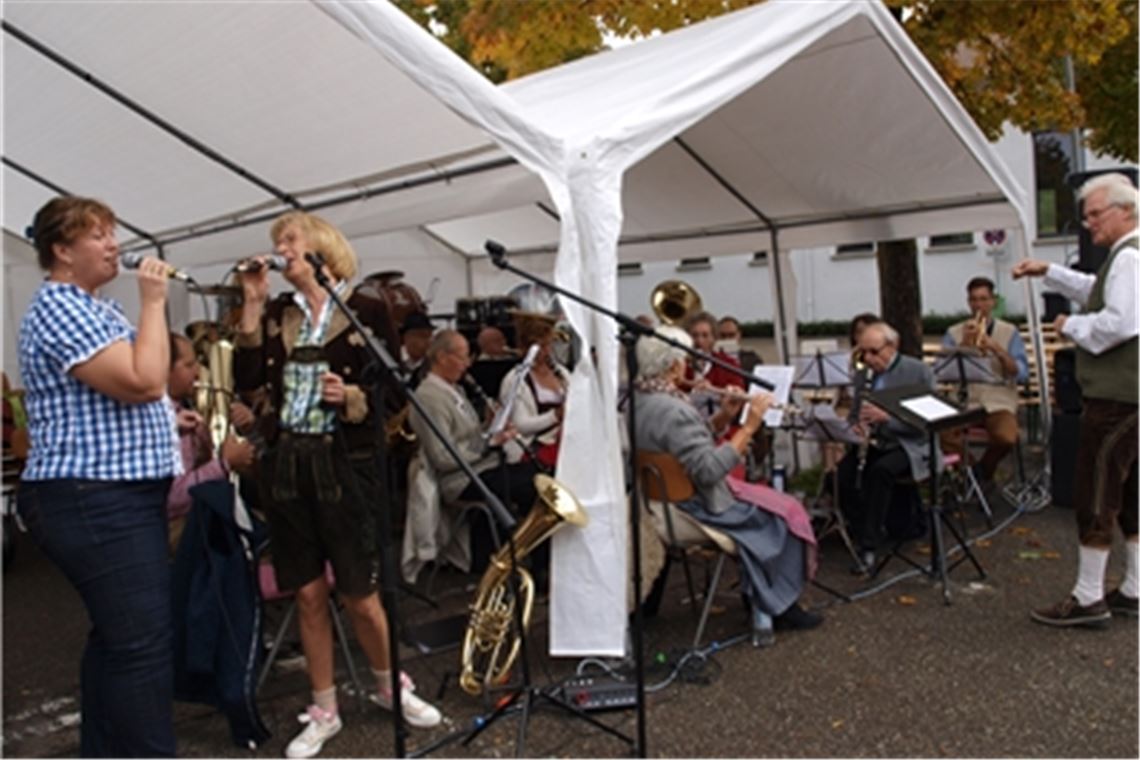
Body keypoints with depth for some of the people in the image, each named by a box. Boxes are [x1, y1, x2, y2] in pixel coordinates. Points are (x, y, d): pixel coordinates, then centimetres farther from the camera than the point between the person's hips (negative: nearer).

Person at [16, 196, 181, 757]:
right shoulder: (58, 307, -14)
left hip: (111, 495, 11)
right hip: (95, 501, -10)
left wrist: (169, 416, 16)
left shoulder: (94, 308, 19)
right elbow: (143, 381, -23)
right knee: (143, 643, -10)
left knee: (115, 637, 15)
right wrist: (153, 302, -14)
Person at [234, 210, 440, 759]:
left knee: (359, 593, 3)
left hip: (345, 462, -4)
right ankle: (323, 711, 27)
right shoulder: (276, 313, 9)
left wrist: (352, 396, -22)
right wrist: (252, 305, -4)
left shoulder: (367, 310, -3)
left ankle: (390, 685, 31)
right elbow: (246, 380, -3)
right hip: (285, 463, 4)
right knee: (308, 594, 10)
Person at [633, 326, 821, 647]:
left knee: (769, 501, 23)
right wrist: (748, 427, -29)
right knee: (787, 513, 5)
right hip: (692, 509, -10)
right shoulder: (672, 410, -30)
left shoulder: (634, 401, 1)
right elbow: (709, 470, -33)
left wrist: (724, 417, 0)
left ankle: (761, 600, 28)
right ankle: (777, 606, 19)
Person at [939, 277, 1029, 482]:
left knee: (1006, 438, -32)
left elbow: (1022, 374, -2)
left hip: (999, 402, -1)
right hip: (963, 401, 1)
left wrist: (996, 349, -14)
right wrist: (964, 344, -11)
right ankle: (970, 468, 2)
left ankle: (984, 469, 4)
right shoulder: (954, 333, 10)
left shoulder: (1009, 332, 8)